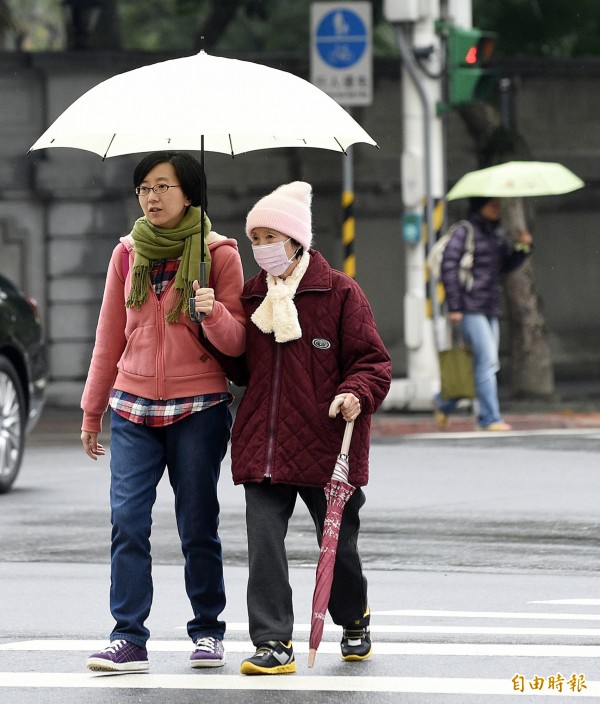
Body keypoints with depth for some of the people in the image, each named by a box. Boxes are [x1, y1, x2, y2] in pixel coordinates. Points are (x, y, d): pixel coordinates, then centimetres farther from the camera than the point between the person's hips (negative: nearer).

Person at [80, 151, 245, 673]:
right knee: (127, 521, -9)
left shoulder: (219, 253, -1)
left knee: (198, 526, 2)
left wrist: (214, 313, -25)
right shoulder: (128, 254, 8)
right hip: (133, 409, 2)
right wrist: (92, 410, 18)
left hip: (198, 409, -2)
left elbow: (237, 342, -4)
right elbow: (110, 337, 16)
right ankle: (129, 639, -9)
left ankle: (208, 632, 16)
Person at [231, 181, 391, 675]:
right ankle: (274, 643, -8)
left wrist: (357, 394, -23)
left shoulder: (339, 292, -3)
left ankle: (354, 620, 36)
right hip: (262, 444, 3)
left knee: (337, 542, 10)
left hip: (326, 444, -3)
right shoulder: (251, 296, 11)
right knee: (264, 542, -9)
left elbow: (373, 360, -3)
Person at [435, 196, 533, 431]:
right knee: (487, 360, -13)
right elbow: (449, 267, -12)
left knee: (486, 363, 9)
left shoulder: (497, 234, 14)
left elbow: (505, 265, 21)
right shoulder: (464, 232, -9)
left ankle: (443, 402, 27)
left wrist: (522, 247, 2)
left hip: (490, 309, 8)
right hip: (470, 309, -8)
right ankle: (490, 418, -8)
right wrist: (454, 307, -15)